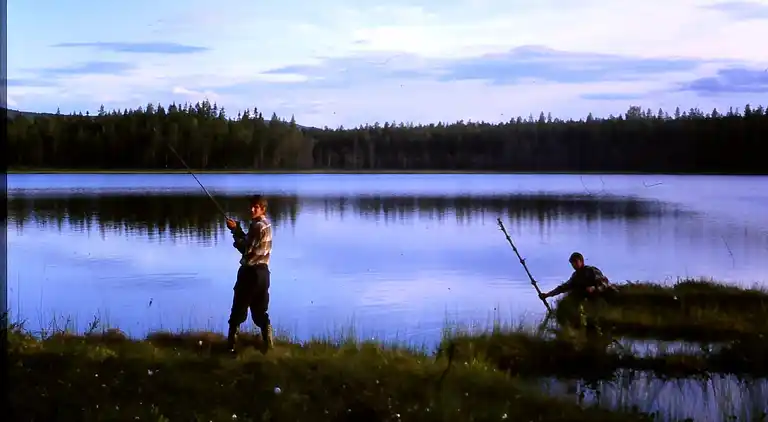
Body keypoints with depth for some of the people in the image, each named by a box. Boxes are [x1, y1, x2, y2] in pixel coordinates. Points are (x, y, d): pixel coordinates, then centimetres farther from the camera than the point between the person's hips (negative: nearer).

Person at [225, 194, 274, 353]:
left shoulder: (258, 226, -17)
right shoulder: (265, 224, 14)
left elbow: (247, 249, -19)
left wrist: (235, 230, -13)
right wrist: (238, 230, 5)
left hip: (252, 271, -9)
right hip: (260, 271, 9)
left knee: (238, 310, 0)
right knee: (260, 310, 13)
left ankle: (231, 344, 4)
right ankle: (267, 343, 12)